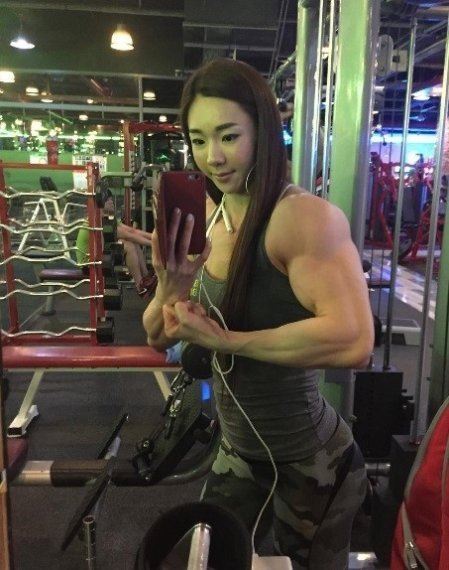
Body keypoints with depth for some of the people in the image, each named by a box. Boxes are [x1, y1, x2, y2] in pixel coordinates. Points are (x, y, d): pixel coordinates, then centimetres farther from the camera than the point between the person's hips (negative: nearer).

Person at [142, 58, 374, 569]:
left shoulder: (305, 217, -25)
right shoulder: (206, 222, -2)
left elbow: (353, 341, -36)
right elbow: (159, 339, 1)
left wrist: (223, 339, -27)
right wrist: (170, 289, -21)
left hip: (311, 463, -6)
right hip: (238, 451, 7)